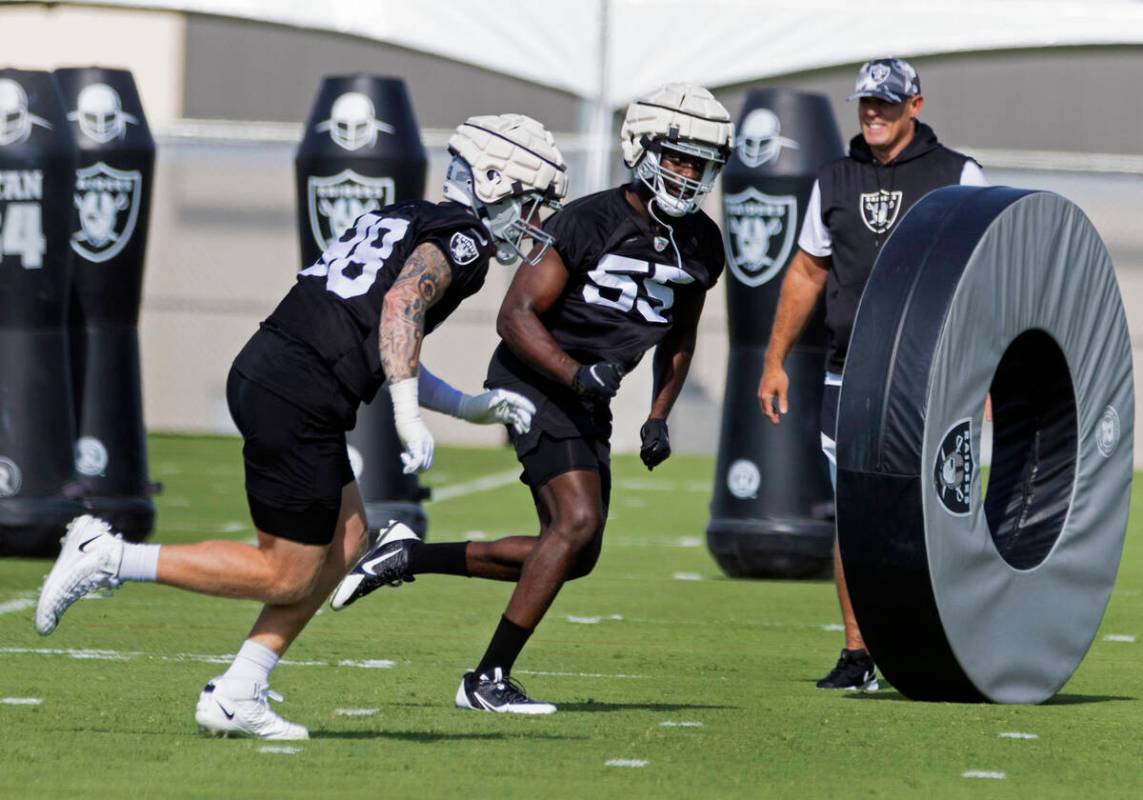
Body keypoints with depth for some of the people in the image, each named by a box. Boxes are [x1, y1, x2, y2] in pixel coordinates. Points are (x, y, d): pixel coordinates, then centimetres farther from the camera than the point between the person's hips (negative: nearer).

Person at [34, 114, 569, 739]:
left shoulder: (406, 220, 25)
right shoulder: (460, 237, -3)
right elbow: (401, 305, -23)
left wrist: (467, 406, 27)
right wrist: (409, 419, -26)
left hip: (262, 372, 10)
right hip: (298, 401, -9)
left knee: (345, 538, 17)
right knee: (286, 577, 1)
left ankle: (236, 696, 15)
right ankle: (109, 558, -1)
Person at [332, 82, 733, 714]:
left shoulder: (701, 245, 4)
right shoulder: (590, 222, -17)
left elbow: (679, 336, 20)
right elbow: (516, 315, -16)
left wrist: (658, 418, 7)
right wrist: (578, 375, -29)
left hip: (587, 402, 8)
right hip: (536, 378, -8)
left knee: (575, 557, 7)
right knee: (578, 522, -22)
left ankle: (410, 557, 17)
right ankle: (487, 679, -16)